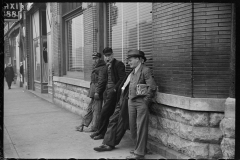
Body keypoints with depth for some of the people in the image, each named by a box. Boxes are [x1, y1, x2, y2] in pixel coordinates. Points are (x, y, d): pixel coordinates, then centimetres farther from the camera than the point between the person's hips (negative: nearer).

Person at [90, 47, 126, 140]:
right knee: (108, 113, 11)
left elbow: (122, 79, -14)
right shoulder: (107, 66, 17)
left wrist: (115, 89, -19)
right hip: (107, 91, 8)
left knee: (104, 112, -8)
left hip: (113, 91, -8)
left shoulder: (118, 64, -9)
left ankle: (100, 132, 4)